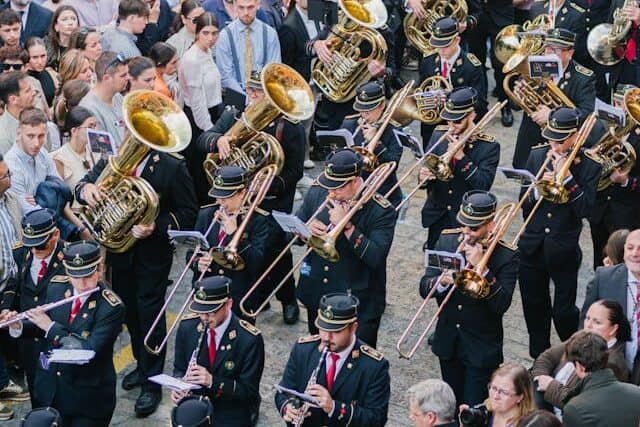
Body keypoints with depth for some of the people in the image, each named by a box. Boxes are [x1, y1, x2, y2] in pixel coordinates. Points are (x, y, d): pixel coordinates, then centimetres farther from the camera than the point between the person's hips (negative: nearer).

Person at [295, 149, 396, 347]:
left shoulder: (381, 211, -19)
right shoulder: (317, 193, -4)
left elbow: (375, 257, -27)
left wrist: (346, 226, -31)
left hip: (358, 304, -5)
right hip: (316, 296, 5)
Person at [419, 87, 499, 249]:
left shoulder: (489, 146, -12)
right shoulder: (439, 135, 1)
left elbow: (483, 185, -21)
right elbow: (427, 165, 1)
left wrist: (461, 157, -27)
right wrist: (424, 176, -23)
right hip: (437, 217, 4)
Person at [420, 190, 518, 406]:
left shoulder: (507, 256, -14)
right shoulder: (446, 240, -2)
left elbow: (501, 305, -23)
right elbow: (424, 288, -4)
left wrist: (482, 267, -29)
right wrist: (441, 282, -26)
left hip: (482, 348, -4)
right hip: (448, 342, 4)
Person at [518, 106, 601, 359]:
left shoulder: (588, 166, -9)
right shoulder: (537, 156, 3)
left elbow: (585, 209, -18)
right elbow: (523, 201, 3)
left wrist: (566, 176, -23)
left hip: (564, 251, -4)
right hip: (532, 249, 4)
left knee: (563, 313, 1)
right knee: (534, 309, 14)